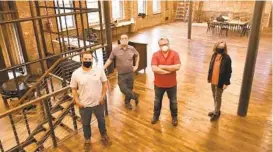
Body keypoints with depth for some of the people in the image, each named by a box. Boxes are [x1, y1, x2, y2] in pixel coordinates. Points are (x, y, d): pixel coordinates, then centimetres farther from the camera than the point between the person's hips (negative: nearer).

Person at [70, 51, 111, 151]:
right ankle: (87, 140, 45)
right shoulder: (76, 74, -12)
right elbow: (74, 89, -2)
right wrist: (77, 101, -10)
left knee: (101, 120, 23)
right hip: (84, 105, 0)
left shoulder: (99, 70, -11)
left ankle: (104, 135, 49)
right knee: (86, 124, 20)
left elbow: (104, 84, -1)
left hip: (98, 103, 1)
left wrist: (103, 96, -8)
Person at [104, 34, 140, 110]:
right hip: (121, 74, -2)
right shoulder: (115, 50, -11)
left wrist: (136, 66, 10)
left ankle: (127, 102, 33)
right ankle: (135, 96, 20)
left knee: (129, 88, 11)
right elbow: (110, 60, -5)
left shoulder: (132, 49, -3)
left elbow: (137, 55, 15)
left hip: (130, 73, 2)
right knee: (123, 89, -4)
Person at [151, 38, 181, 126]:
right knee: (157, 101, 19)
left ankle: (174, 117, 38)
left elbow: (177, 67, -24)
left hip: (171, 84, 0)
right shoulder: (156, 55, -11)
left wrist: (163, 67, -23)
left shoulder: (174, 54, -11)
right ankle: (156, 116, 41)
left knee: (173, 101, 17)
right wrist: (168, 71, -22)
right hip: (159, 84, 1)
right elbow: (154, 69, -23)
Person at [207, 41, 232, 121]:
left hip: (220, 81, -6)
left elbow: (228, 71, -15)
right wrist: (209, 77, 12)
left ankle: (216, 113, 24)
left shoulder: (227, 58, -17)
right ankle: (216, 110, 38)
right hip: (213, 80, 6)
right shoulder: (214, 55, 0)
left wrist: (226, 83, -16)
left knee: (218, 97, 7)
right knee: (214, 96, 19)